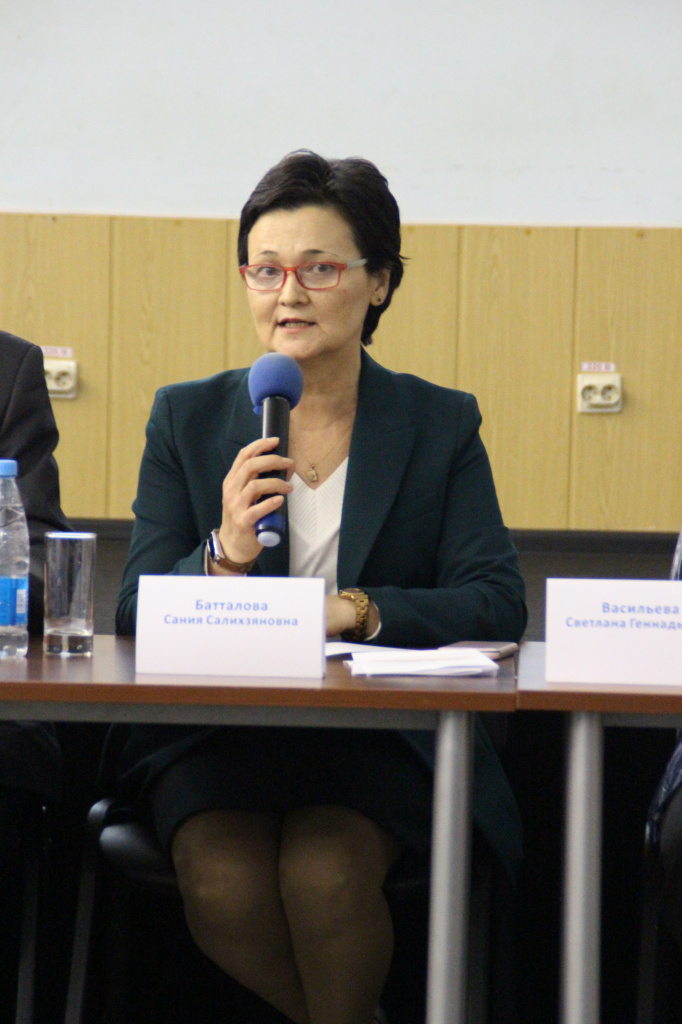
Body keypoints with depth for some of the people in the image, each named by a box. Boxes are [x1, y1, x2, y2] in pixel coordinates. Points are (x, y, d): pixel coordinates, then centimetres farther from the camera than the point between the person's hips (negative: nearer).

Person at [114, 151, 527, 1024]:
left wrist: (357, 612, -19)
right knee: (222, 882, -27)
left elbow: (495, 601, -3)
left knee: (326, 874, -30)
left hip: (384, 735, -1)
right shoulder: (186, 419, 9)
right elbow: (137, 614, 2)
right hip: (215, 734, 1)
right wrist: (224, 556, -19)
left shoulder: (441, 425, 7)